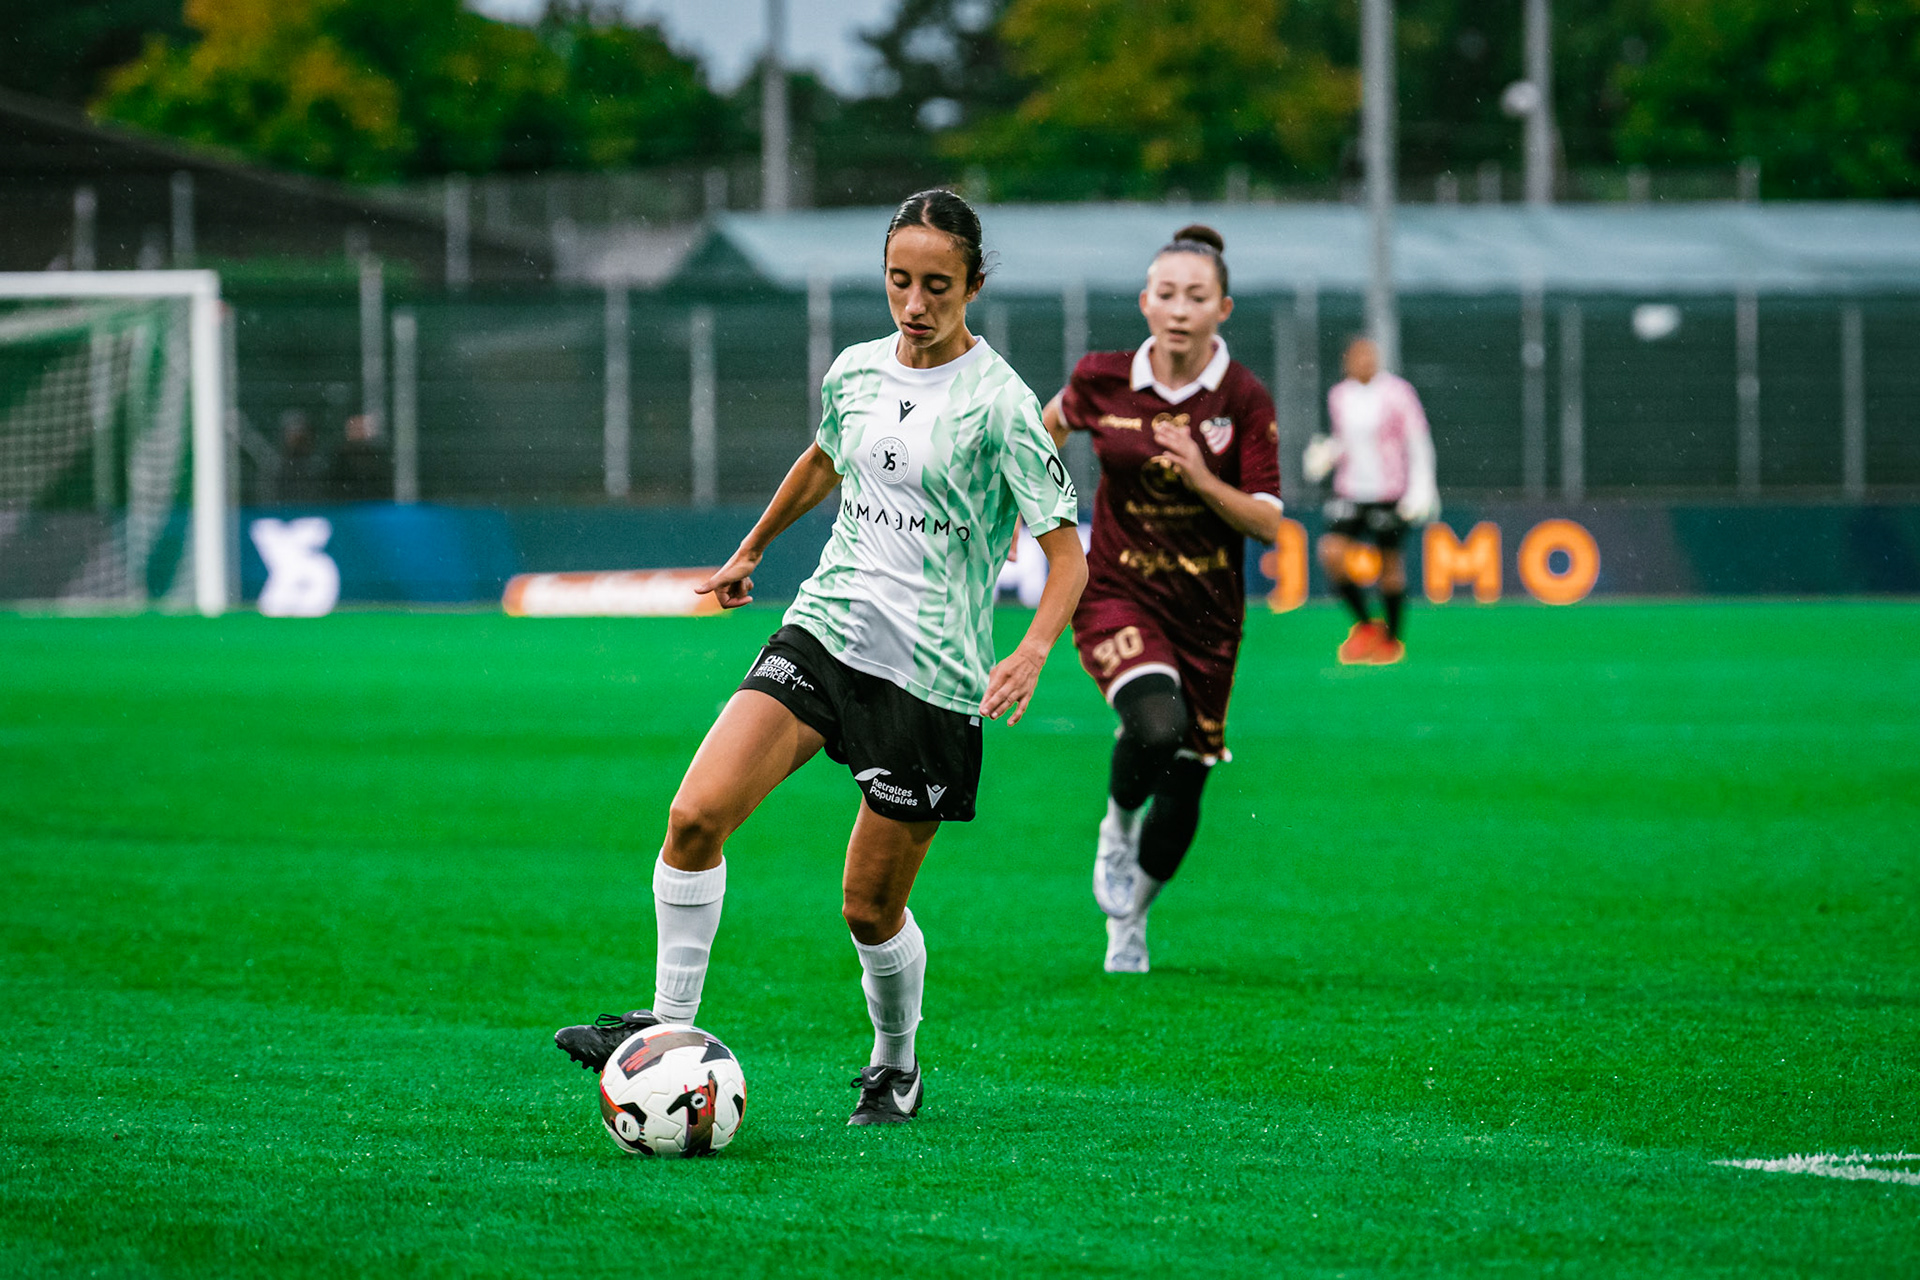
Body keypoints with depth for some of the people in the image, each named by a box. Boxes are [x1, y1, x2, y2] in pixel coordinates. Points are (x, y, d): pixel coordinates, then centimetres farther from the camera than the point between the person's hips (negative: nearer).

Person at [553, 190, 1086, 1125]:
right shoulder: (857, 371, 6)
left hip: (930, 677, -4)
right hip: (825, 628, 5)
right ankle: (669, 1025, -4)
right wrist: (750, 552, 40)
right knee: (696, 815, -16)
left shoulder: (999, 404, -11)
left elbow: (1066, 550, -11)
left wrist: (1032, 653, -27)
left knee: (870, 908, 2)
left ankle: (896, 1065, 29)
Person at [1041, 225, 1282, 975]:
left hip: (1206, 615, 1)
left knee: (1181, 804, 7)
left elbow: (1268, 524, -11)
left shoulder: (1244, 400, -10)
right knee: (1158, 724, -32)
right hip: (1118, 595, -1)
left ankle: (1129, 919, 37)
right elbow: (1055, 420, 17)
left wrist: (1204, 479, -26)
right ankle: (1117, 824, 2)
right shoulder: (1102, 380, -7)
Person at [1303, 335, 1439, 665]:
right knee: (1332, 553, -14)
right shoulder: (1338, 396, 6)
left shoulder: (1397, 393, -8)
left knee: (1388, 564, 2)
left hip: (1389, 493, -4)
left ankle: (1392, 639, 21)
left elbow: (1419, 443, -5)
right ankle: (1364, 625, 5)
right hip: (1350, 491, 4)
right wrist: (1326, 455, 0)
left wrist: (1421, 489, -12)